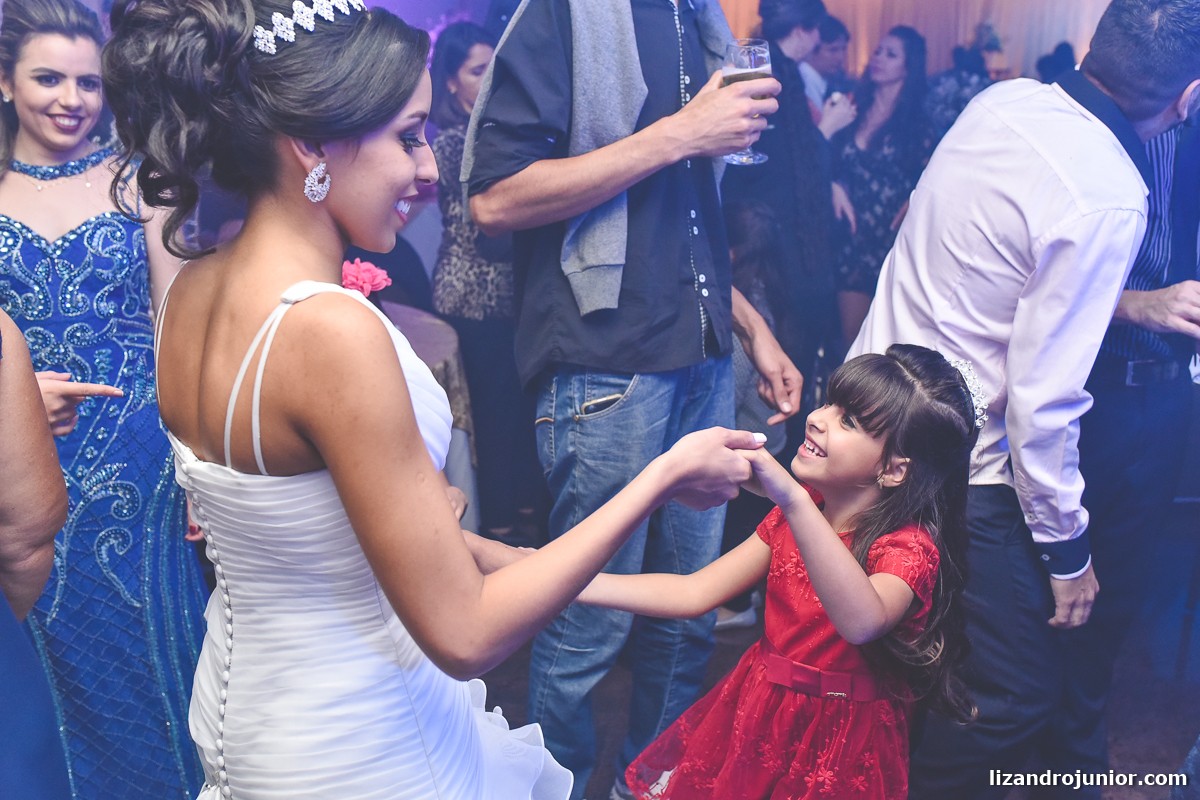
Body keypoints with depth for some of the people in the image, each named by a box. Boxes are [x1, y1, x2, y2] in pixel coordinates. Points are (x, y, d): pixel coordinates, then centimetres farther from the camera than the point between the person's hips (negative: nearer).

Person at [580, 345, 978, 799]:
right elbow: (693, 593, 0)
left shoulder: (909, 546, -18)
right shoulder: (795, 516, 4)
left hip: (838, 744, -6)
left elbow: (862, 623, -40)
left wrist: (793, 499, -50)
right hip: (756, 715, 6)